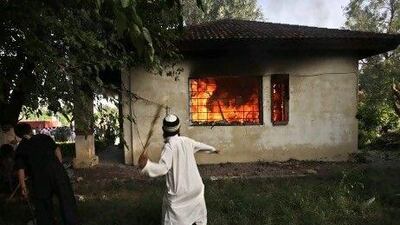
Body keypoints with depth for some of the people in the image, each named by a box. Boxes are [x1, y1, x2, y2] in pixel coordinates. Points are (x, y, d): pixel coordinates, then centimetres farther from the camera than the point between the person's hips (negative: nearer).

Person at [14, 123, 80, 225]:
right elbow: (57, 150, 5)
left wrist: (23, 187, 6)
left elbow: (21, 169, 3)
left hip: (39, 177, 0)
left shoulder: (20, 149, 10)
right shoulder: (43, 137, 11)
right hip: (56, 170, 0)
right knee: (66, 199, 9)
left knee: (43, 205, 16)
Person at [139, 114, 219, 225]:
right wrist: (212, 149, 41)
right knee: (199, 215, 28)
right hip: (195, 187, 6)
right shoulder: (186, 140, 1)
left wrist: (146, 165, -46)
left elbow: (163, 168, -30)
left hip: (178, 192, -6)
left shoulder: (169, 146, -19)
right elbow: (200, 145, 21)